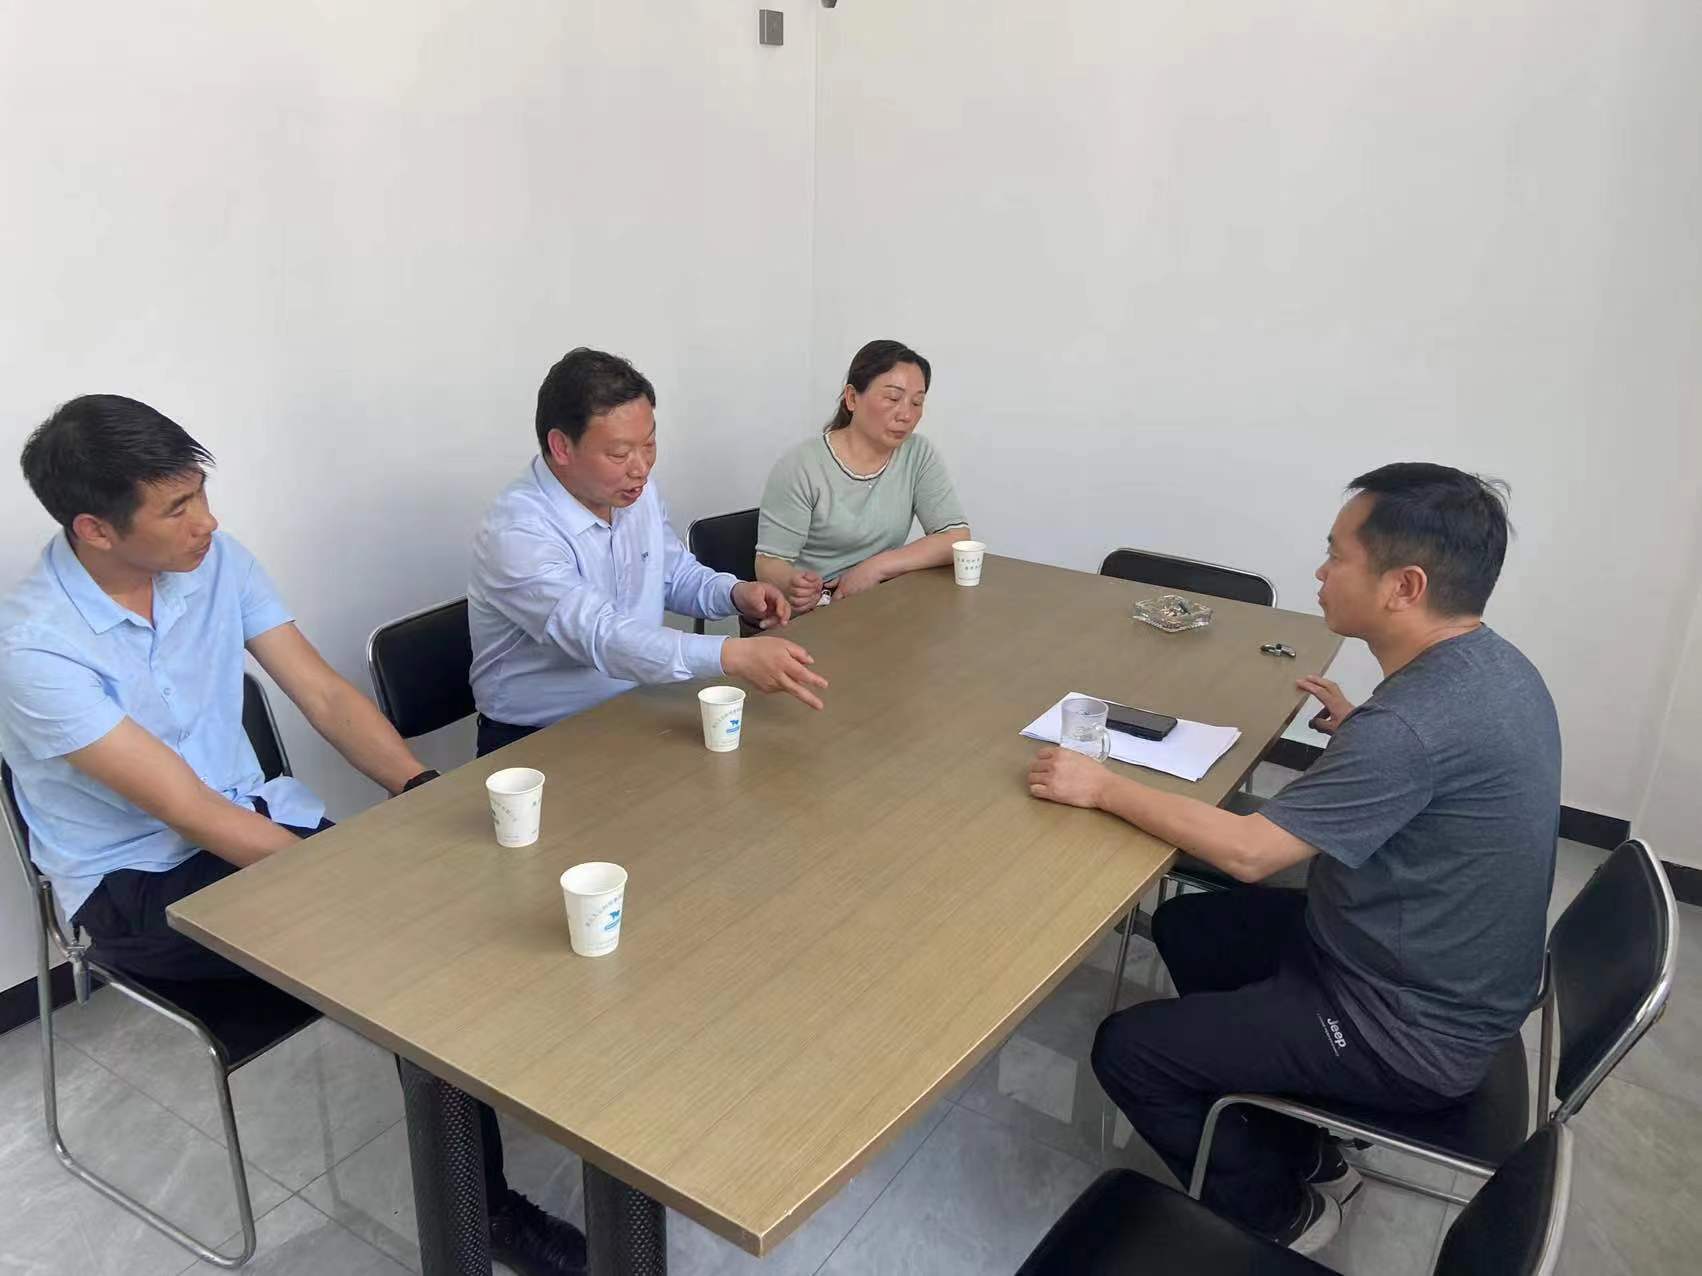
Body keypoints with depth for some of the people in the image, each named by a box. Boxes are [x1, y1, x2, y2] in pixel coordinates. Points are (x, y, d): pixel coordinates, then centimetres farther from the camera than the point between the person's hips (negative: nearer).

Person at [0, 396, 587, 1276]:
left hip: (255, 816, 5)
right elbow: (191, 811, -25)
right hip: (135, 884, -5)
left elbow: (323, 694, -3)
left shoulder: (215, 560, -6)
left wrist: (420, 791, -18)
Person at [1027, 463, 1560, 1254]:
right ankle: (1304, 1152, 29)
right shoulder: (1491, 665, -2)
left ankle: (1277, 1217, 18)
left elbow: (1249, 851, -28)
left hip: (1410, 1033, -9)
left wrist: (1103, 788, -20)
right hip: (1442, 976, 10)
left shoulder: (1416, 722, -33)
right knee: (1186, 927, 20)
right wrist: (1360, 734, 9)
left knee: (1127, 1050, -5)